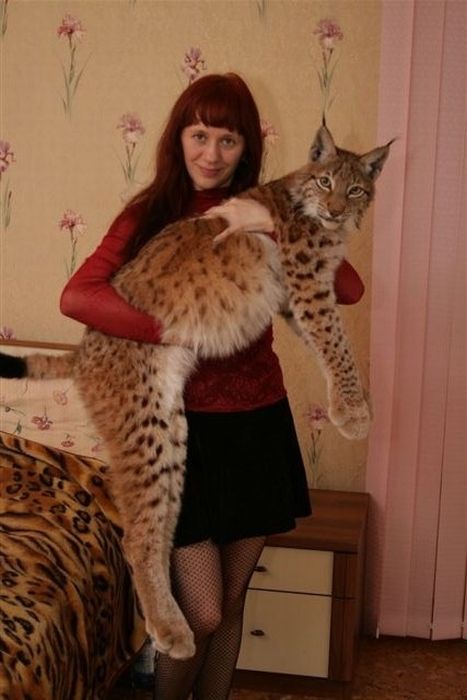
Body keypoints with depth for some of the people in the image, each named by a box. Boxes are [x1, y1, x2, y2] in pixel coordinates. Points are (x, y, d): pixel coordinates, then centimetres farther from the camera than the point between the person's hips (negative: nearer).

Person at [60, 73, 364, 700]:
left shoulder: (259, 215, 4)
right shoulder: (151, 214, -3)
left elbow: (349, 288, -9)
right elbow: (77, 296, -19)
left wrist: (274, 225, -19)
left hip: (258, 422, 3)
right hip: (184, 424, -3)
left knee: (231, 602, 14)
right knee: (201, 614, -1)